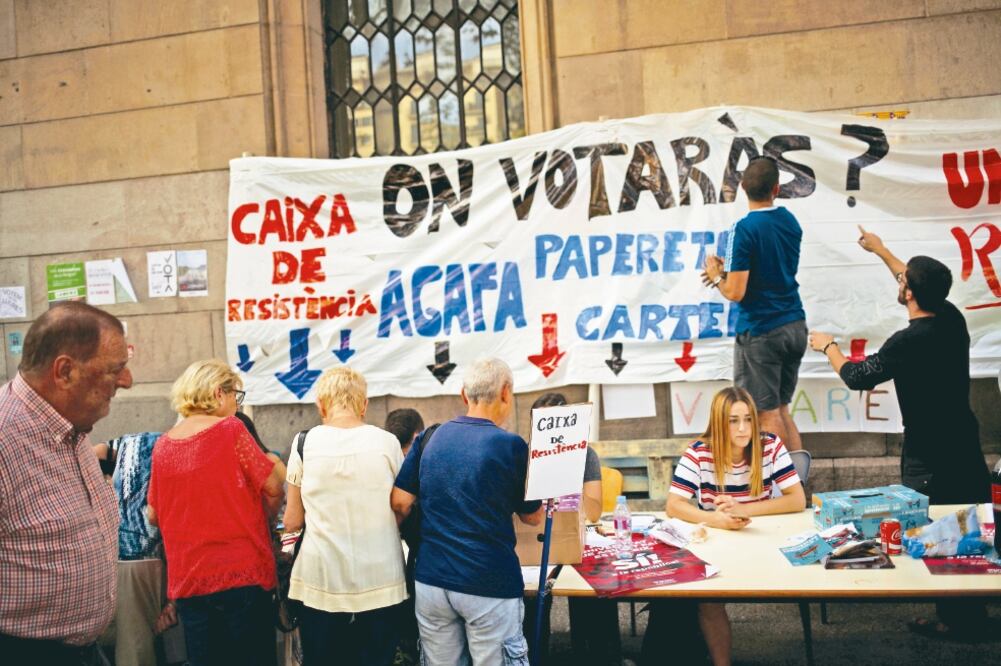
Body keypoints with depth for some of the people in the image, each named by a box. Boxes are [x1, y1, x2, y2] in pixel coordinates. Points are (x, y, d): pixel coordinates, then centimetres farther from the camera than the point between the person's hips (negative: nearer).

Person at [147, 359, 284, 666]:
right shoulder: (231, 430, -10)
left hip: (186, 581, 5)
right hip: (241, 572, -5)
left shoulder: (163, 445, 5)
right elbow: (273, 488, -6)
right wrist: (264, 521, 13)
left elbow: (154, 515, 13)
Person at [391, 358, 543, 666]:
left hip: (431, 579, 5)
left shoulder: (430, 438, 3)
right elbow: (533, 517, 3)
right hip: (490, 586, -4)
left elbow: (399, 503, 4)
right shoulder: (511, 445, -9)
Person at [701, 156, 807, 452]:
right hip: (795, 327, 7)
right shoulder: (790, 221, 6)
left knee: (768, 414, 3)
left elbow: (735, 292, -17)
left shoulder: (744, 229, -16)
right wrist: (729, 268, 14)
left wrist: (716, 275, 2)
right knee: (781, 409, 18)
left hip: (760, 332, -7)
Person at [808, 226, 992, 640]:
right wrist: (881, 251, 30)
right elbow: (922, 284, 19)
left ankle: (955, 620, 17)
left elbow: (857, 377, -13)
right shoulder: (952, 318, -2)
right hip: (964, 446, 8)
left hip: (930, 457, -8)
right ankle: (972, 613, 32)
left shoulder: (908, 341, -25)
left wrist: (828, 346, 6)